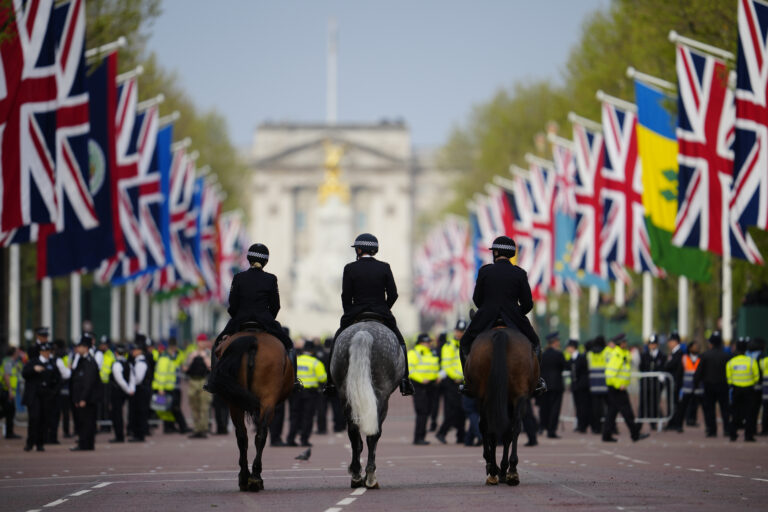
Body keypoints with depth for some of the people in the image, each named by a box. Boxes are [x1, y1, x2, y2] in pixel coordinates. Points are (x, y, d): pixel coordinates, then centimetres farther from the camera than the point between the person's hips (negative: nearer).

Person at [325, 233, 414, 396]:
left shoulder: (350, 268, -4)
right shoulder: (384, 267, 0)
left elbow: (346, 297, -3)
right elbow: (393, 294, 0)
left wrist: (349, 315, 11)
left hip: (355, 314, -1)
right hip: (382, 314, 1)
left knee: (337, 342, 17)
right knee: (399, 341, 19)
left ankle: (332, 382, 9)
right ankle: (404, 380, 7)